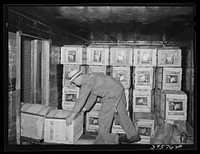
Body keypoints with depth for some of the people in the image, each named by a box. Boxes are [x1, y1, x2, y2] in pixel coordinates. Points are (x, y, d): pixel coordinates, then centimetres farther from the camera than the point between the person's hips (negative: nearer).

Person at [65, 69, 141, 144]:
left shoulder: (86, 82, -13)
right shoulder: (90, 77, 18)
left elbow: (81, 99, -16)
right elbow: (92, 96, 27)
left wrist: (72, 115, -12)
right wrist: (85, 108, 29)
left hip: (112, 94, -10)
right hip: (119, 88, 10)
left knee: (104, 117, 0)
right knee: (122, 113, 20)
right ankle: (133, 135, 32)